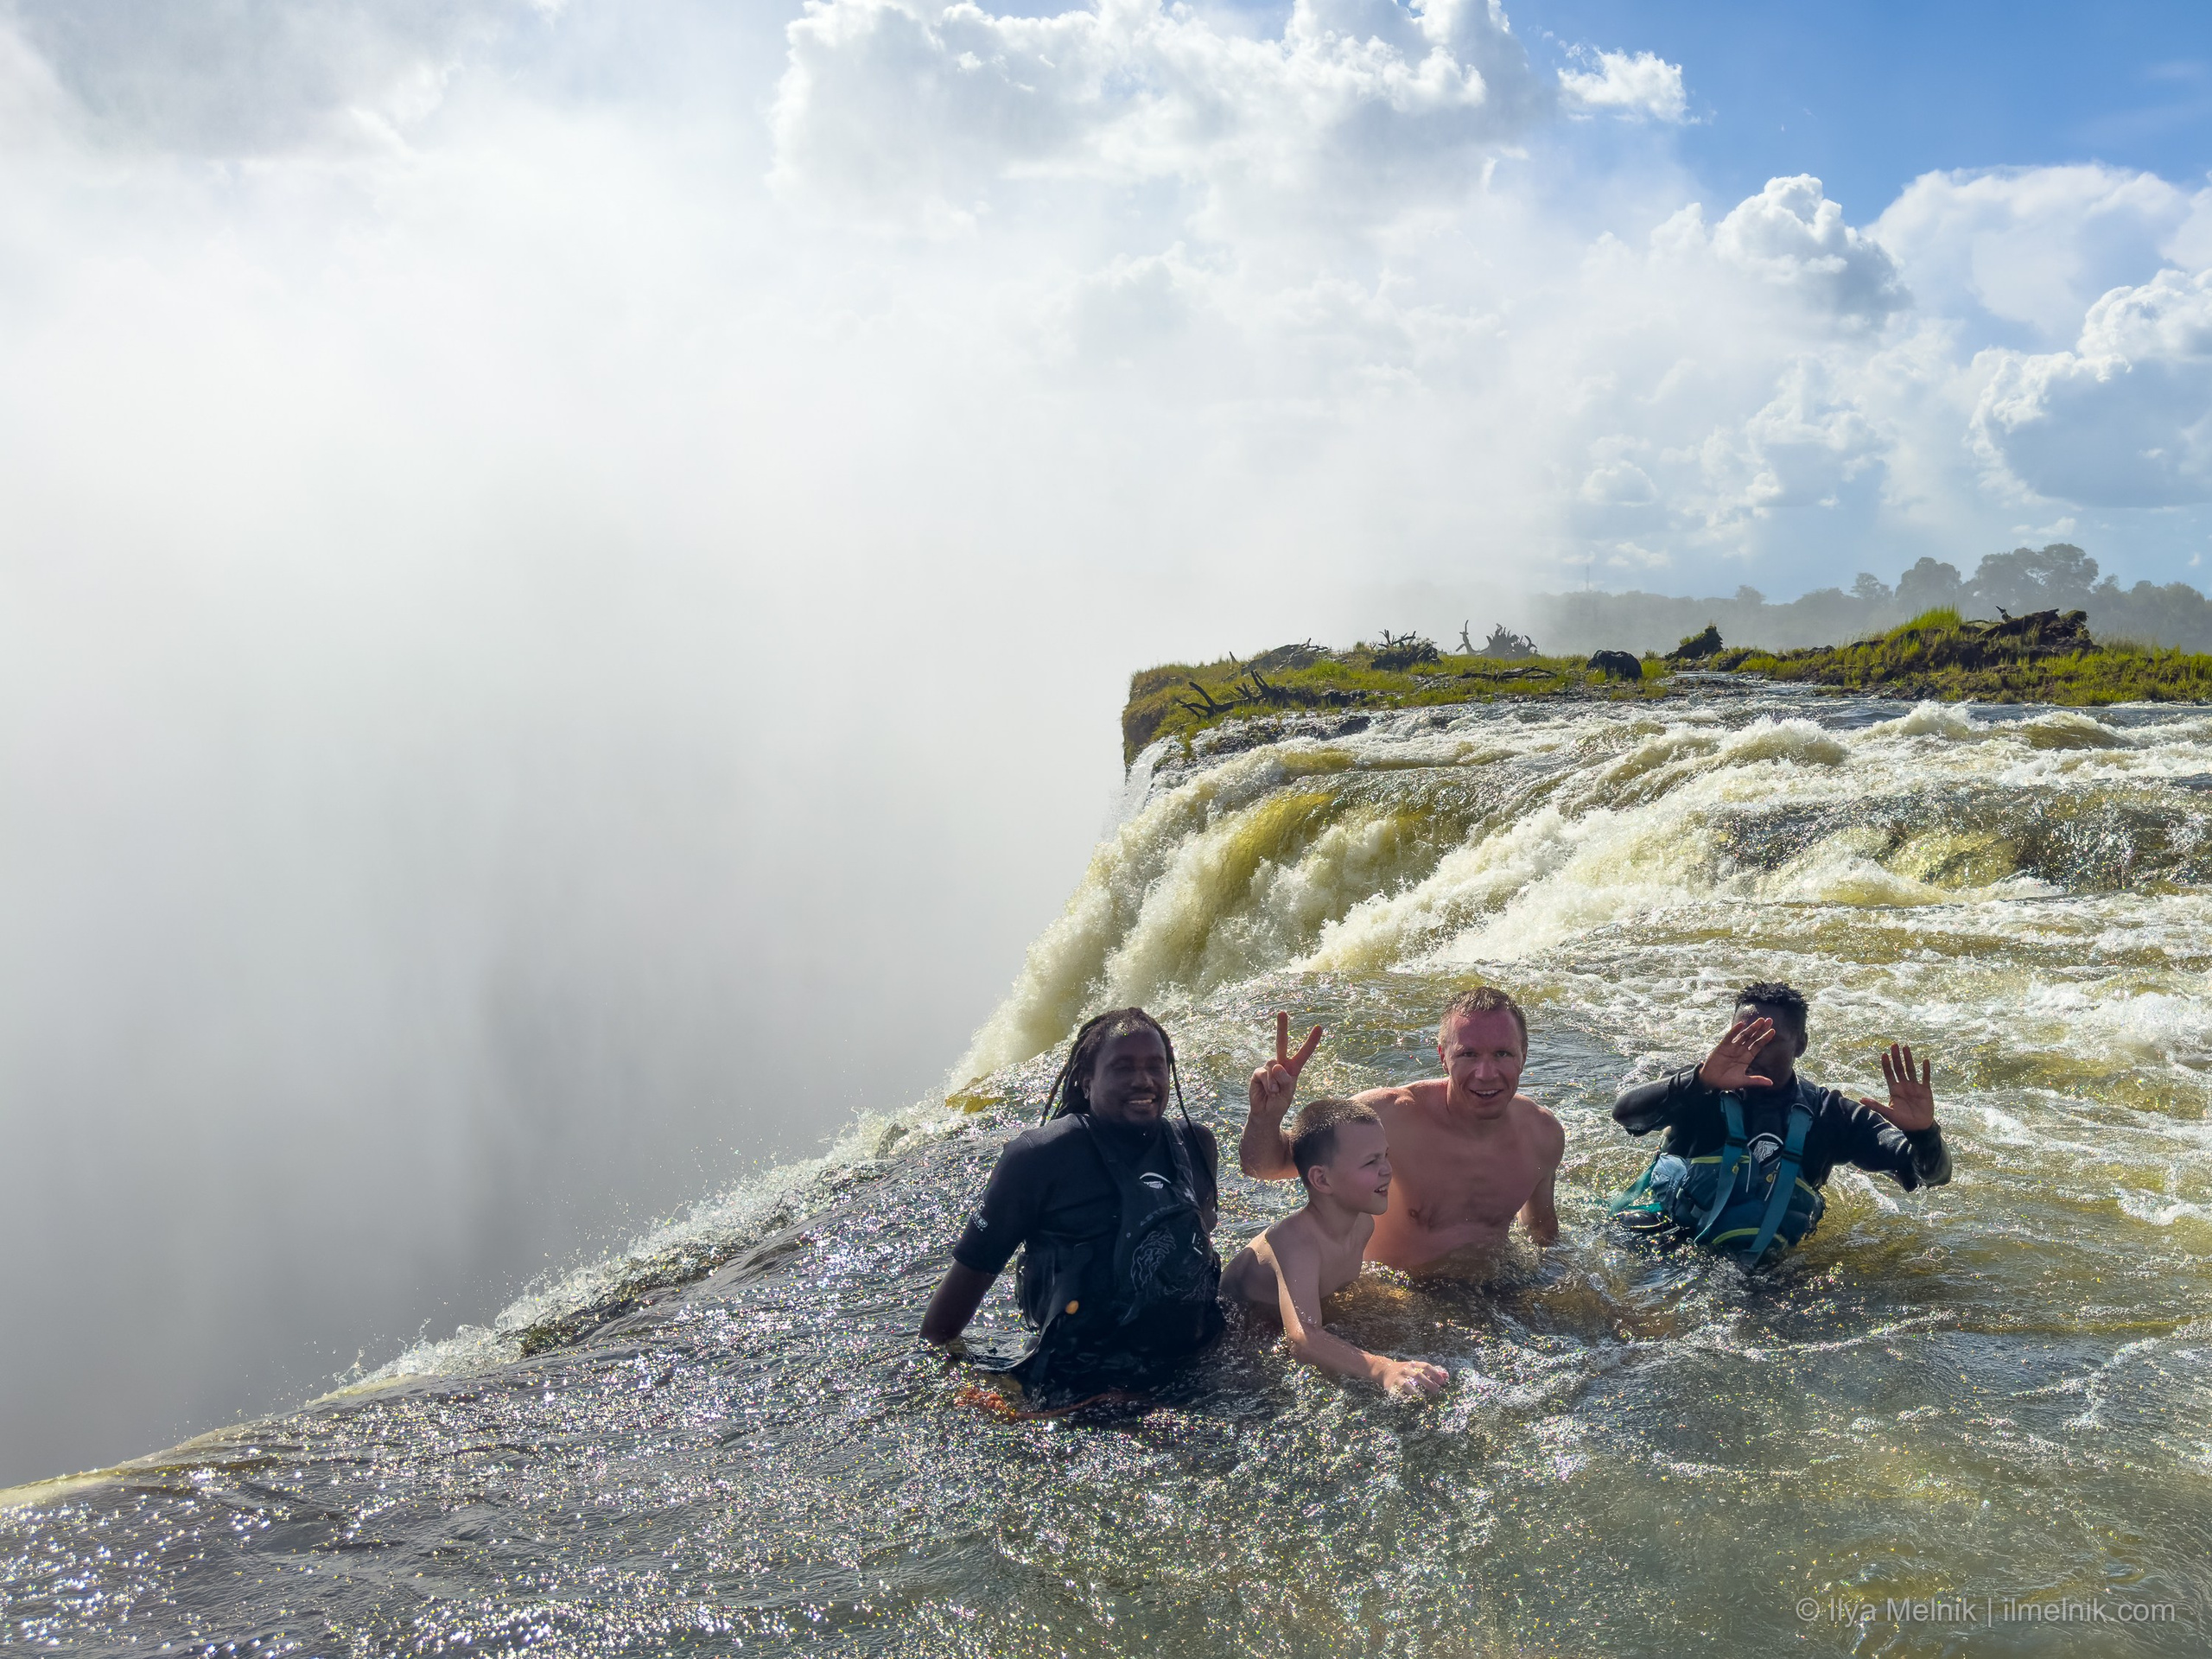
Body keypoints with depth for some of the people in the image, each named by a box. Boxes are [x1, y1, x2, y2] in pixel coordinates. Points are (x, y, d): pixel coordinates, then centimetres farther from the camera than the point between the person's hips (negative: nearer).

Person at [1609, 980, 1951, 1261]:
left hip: (1751, 1265, 5)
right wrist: (1701, 1080, -39)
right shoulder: (1703, 1093, -5)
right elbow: (1626, 1113, -24)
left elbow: (1930, 1174, -3)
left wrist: (1922, 1133, -28)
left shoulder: (1826, 1116, 0)